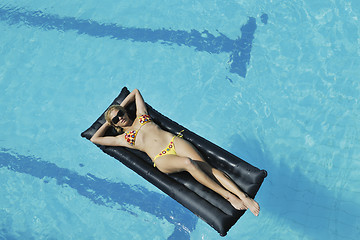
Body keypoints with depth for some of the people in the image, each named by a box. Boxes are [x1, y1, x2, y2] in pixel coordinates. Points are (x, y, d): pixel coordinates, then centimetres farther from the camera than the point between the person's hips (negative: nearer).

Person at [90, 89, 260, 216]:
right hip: (162, 159, -4)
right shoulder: (122, 138, 17)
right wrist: (108, 123, 28)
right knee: (188, 163, -34)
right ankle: (228, 196, -30)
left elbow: (135, 92, 39)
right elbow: (94, 139, 19)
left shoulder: (141, 116, 25)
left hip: (175, 142, 4)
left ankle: (243, 195, -24)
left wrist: (120, 107, 37)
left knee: (206, 166, -18)